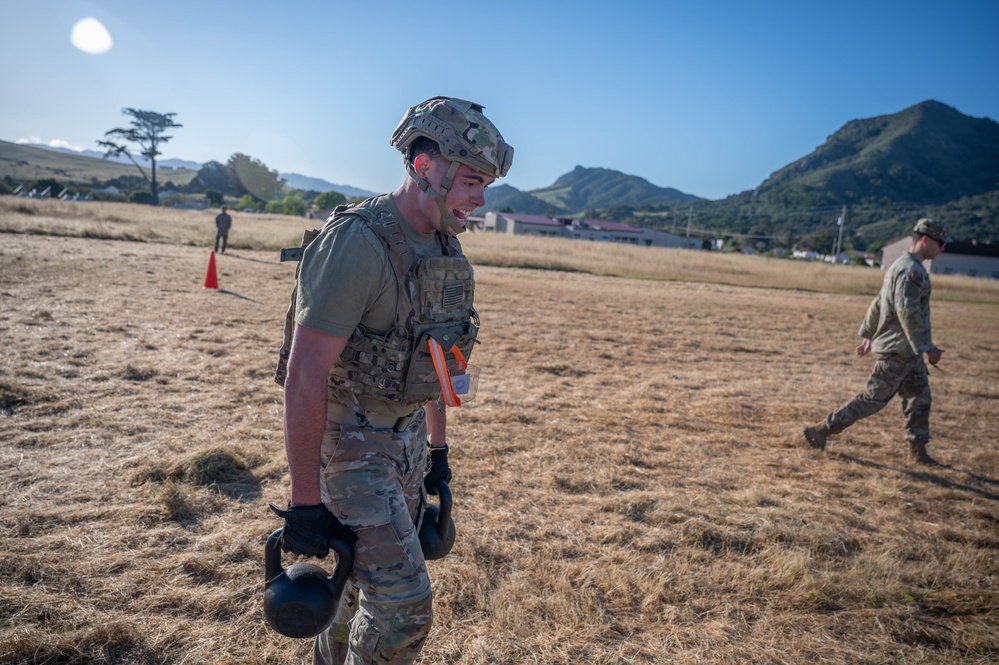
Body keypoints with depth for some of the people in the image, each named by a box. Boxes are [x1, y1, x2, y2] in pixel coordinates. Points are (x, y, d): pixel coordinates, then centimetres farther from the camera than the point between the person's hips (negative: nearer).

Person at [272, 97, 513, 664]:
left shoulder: (445, 248, 3)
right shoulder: (357, 243, -24)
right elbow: (304, 377, -24)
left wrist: (438, 446, 18)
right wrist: (306, 500, -21)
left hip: (408, 436, 8)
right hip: (350, 442, -8)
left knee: (371, 577, 21)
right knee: (404, 603, -8)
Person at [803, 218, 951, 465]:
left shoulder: (902, 267, 16)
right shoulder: (911, 270, -17)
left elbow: (878, 304, 19)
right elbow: (908, 313, -24)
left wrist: (868, 335, 22)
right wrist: (928, 347, -20)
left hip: (908, 352, 10)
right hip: (898, 351, -10)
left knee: (920, 397, 13)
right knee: (874, 398, -6)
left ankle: (918, 451, 19)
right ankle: (822, 430, -1)